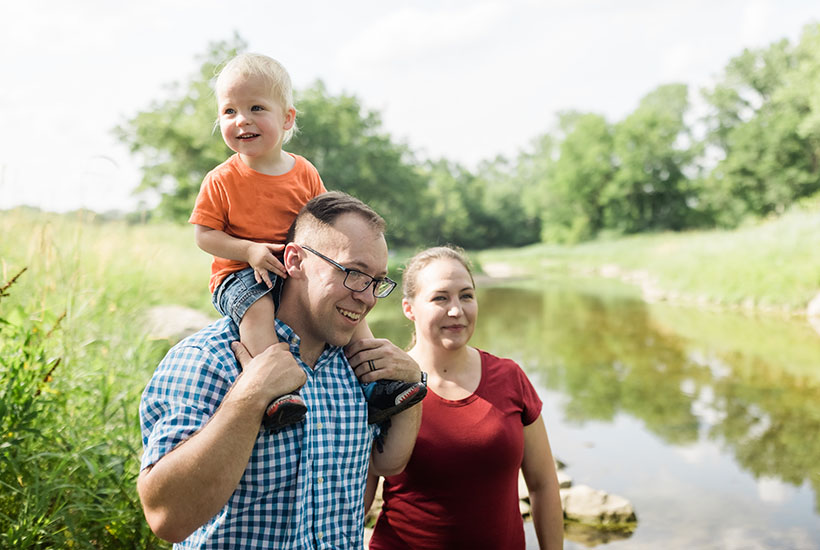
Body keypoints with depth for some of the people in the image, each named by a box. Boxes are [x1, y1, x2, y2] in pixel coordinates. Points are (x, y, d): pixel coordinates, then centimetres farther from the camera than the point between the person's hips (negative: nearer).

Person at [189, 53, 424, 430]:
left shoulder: (304, 173, 2)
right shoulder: (221, 181, -6)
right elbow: (204, 234, -6)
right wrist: (250, 250, -21)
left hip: (298, 271, 4)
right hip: (240, 275, -3)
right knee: (257, 306, -35)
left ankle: (376, 387, -5)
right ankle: (273, 393, -44)